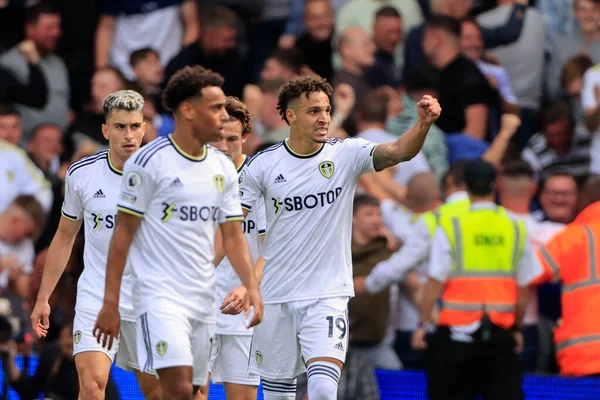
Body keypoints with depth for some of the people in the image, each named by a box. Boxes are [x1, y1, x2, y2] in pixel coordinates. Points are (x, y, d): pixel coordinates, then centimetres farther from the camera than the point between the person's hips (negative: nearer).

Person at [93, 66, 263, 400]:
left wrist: (252, 287, -3)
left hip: (204, 299, 6)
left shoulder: (224, 168, 10)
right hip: (161, 295, -6)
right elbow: (124, 232, -5)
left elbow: (233, 235, 13)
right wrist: (111, 303, -7)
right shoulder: (149, 162, -8)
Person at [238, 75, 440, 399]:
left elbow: (398, 152, -20)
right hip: (275, 296, 1)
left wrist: (423, 124, -40)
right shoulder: (262, 165, -3)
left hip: (328, 295, -1)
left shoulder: (346, 154, -4)